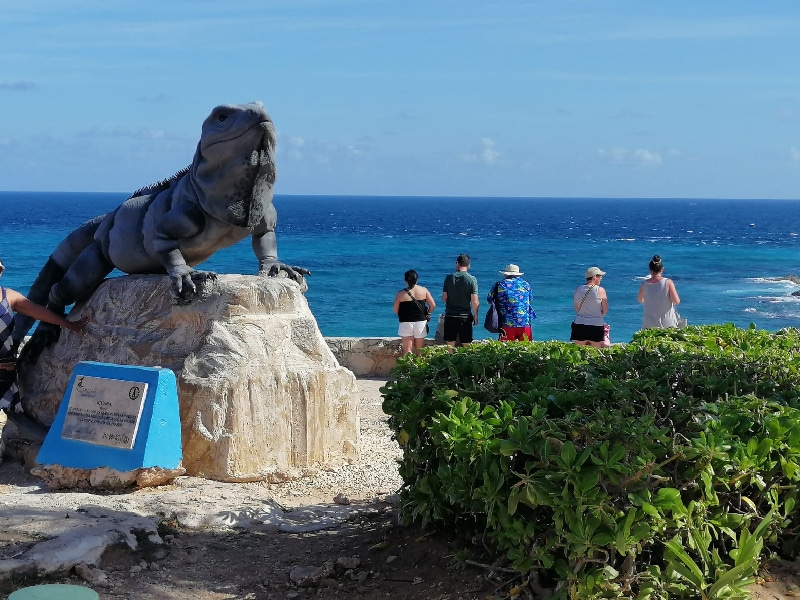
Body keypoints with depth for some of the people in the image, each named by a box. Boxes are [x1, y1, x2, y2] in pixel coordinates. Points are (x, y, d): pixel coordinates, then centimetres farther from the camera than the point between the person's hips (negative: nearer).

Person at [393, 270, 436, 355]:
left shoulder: (401, 293, -7)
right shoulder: (424, 290, -3)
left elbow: (395, 310, -2)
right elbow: (433, 305, -2)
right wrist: (428, 314, 15)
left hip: (406, 323, -2)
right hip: (421, 322, 2)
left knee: (407, 351, -1)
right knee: (419, 350, 12)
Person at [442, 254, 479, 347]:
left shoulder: (449, 278, -1)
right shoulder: (472, 279, -7)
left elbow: (444, 298, 2)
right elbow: (475, 301, -9)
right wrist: (475, 316, 3)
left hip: (450, 315, 2)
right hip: (465, 316, -2)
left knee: (450, 345, 7)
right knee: (466, 345, 4)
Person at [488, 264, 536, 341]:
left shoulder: (499, 285, 3)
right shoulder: (526, 285, 11)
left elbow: (489, 300, 12)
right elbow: (530, 300, 25)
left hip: (507, 324, -2)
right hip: (525, 324, 2)